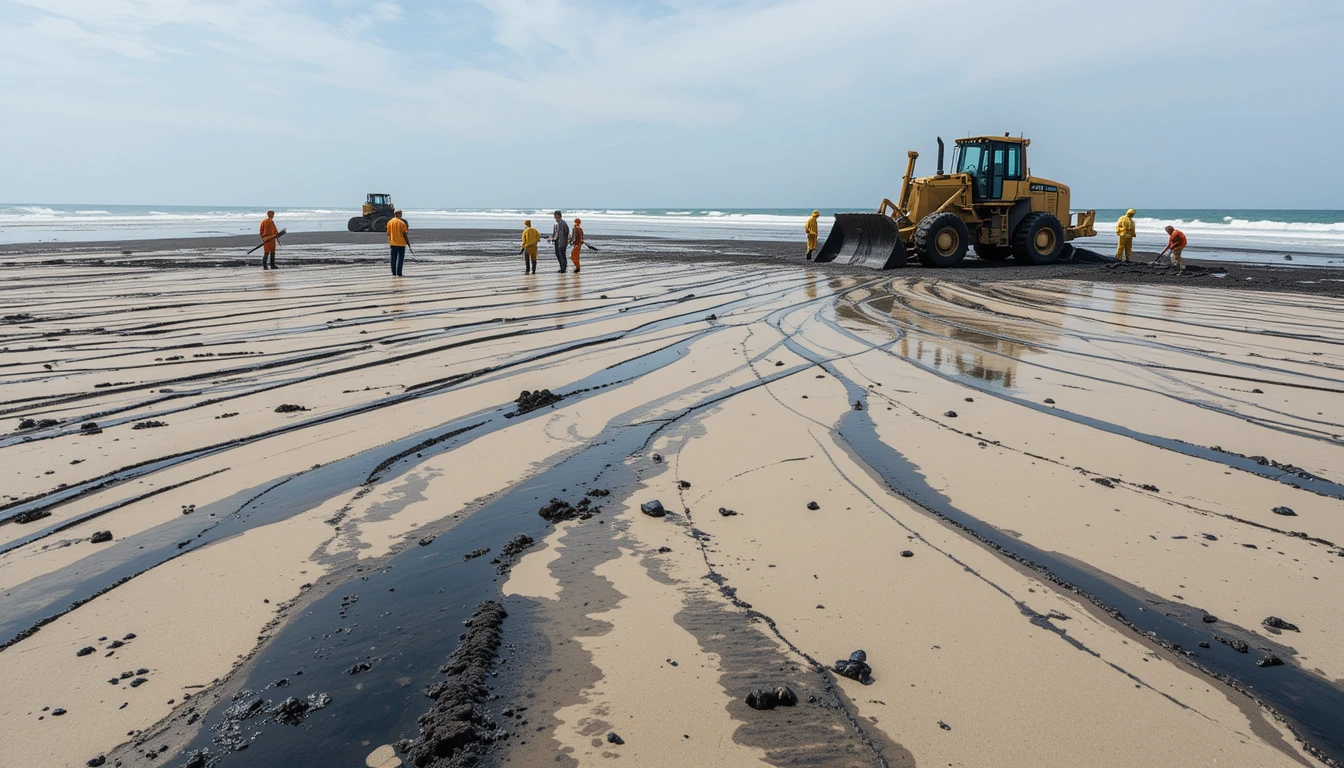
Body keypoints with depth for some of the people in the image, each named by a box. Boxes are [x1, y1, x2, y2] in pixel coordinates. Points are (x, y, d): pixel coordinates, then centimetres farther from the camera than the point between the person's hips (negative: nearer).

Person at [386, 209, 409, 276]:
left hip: (393, 243, 4)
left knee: (393, 258, 11)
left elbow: (388, 233, 5)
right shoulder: (402, 222, -11)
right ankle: (399, 272, -4)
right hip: (401, 243, -4)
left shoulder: (389, 222, 2)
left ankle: (394, 272, 13)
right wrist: (408, 242, -2)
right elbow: (404, 234, -13)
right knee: (400, 258, 2)